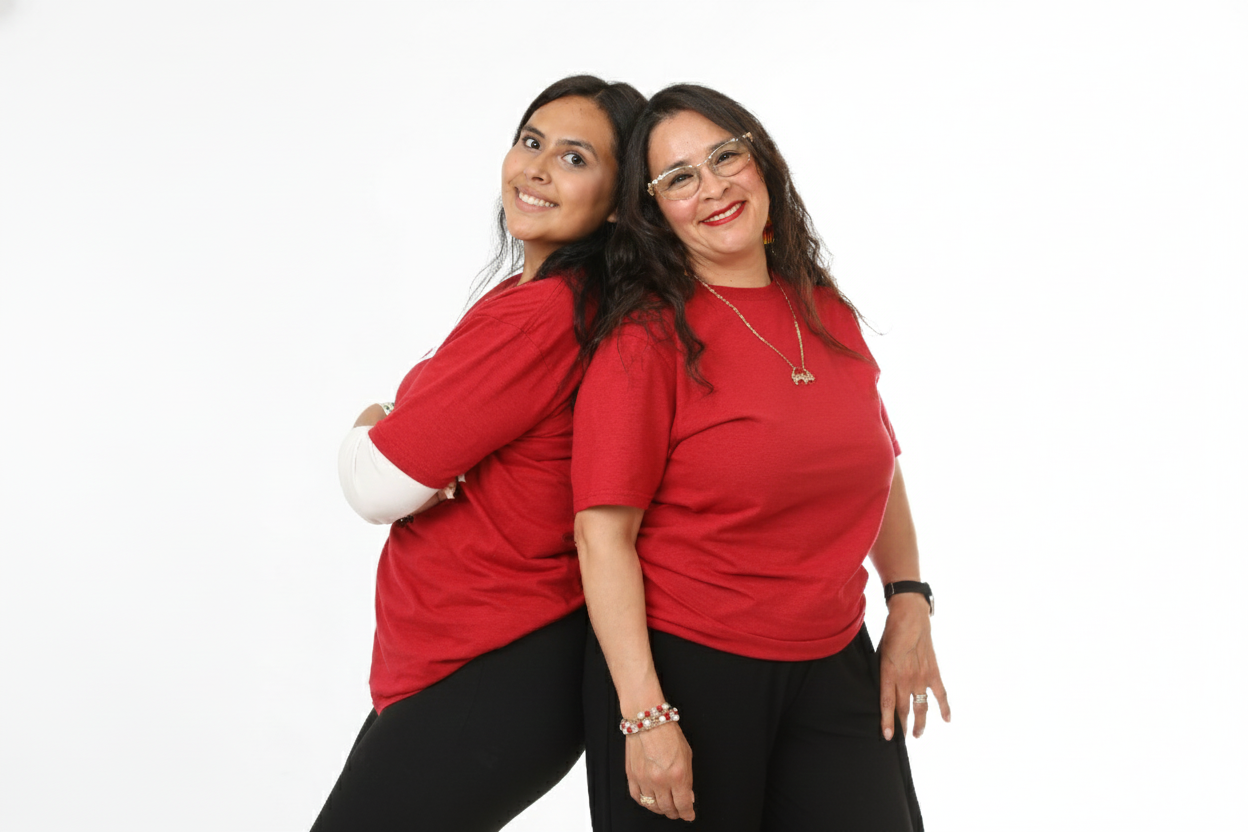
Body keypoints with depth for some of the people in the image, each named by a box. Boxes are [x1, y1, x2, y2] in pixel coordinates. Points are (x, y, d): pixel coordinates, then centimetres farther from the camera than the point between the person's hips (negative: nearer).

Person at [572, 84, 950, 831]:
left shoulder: (828, 314, 6)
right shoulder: (647, 339, -11)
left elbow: (878, 464, 19)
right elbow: (604, 532, -15)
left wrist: (909, 603, 9)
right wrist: (645, 715, -18)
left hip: (833, 670, 5)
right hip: (682, 666, -5)